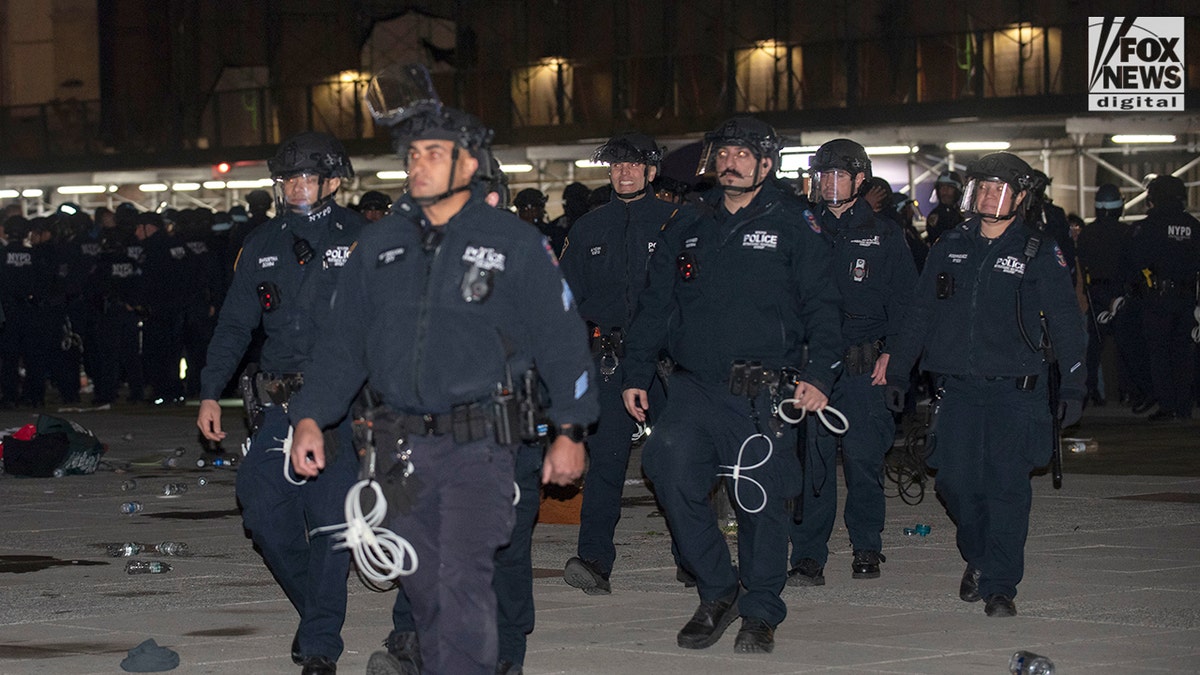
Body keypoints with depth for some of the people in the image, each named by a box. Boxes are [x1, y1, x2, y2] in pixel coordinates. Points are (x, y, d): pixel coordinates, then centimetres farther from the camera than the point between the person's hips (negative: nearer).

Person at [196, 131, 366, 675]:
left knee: (329, 518, -7)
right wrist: (210, 393, 10)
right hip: (279, 405, 4)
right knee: (263, 508, -4)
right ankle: (313, 605, 20)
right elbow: (234, 324, 16)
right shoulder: (262, 246, 12)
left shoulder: (360, 241, 0)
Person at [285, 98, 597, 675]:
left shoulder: (515, 243, 1)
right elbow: (344, 341, 15)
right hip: (401, 447, 4)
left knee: (463, 580, -15)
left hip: (477, 443, -4)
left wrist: (570, 431, -2)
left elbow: (561, 339, 2)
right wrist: (310, 417, 4)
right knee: (422, 581, 11)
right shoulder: (379, 244, 12)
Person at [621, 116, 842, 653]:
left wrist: (819, 375, -10)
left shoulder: (792, 224, 3)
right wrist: (635, 374, 12)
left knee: (761, 500, -1)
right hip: (695, 387, 3)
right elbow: (654, 305, 18)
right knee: (673, 475, -16)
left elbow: (820, 306, 1)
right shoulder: (688, 227, 14)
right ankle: (718, 591, 1)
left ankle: (760, 613, 16)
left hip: (764, 394, -3)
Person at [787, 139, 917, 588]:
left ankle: (867, 549, 18)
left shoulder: (884, 235, 6)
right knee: (812, 460, -4)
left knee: (863, 458, 2)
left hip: (864, 367, -1)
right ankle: (809, 557, -2)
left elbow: (905, 300, 6)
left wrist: (890, 353, -5)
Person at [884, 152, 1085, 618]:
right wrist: (897, 371, 15)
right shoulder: (949, 248, 11)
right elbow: (919, 315, 17)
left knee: (1006, 487, -6)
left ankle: (1000, 584, 2)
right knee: (956, 482, -1)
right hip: (957, 387, 3)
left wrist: (1073, 387, -1)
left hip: (1014, 390, -3)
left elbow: (1065, 323, 3)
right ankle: (978, 558, 25)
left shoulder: (1040, 254, 2)